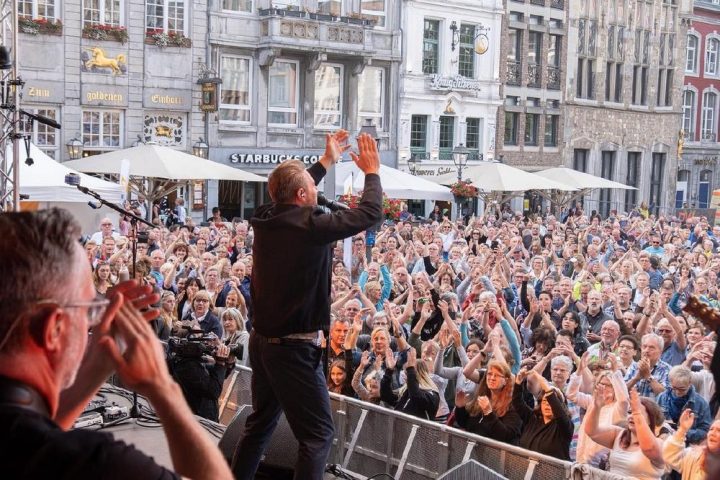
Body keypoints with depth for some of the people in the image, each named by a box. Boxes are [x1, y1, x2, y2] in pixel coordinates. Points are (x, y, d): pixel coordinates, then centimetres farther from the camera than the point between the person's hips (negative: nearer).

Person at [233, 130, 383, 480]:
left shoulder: (265, 219, 2)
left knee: (261, 422, 22)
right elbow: (371, 213, -11)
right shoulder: (310, 225, -19)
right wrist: (372, 171, 5)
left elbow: (291, 197, 24)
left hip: (262, 341, 8)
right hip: (294, 348, -8)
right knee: (318, 434, -1)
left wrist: (327, 161, 30)